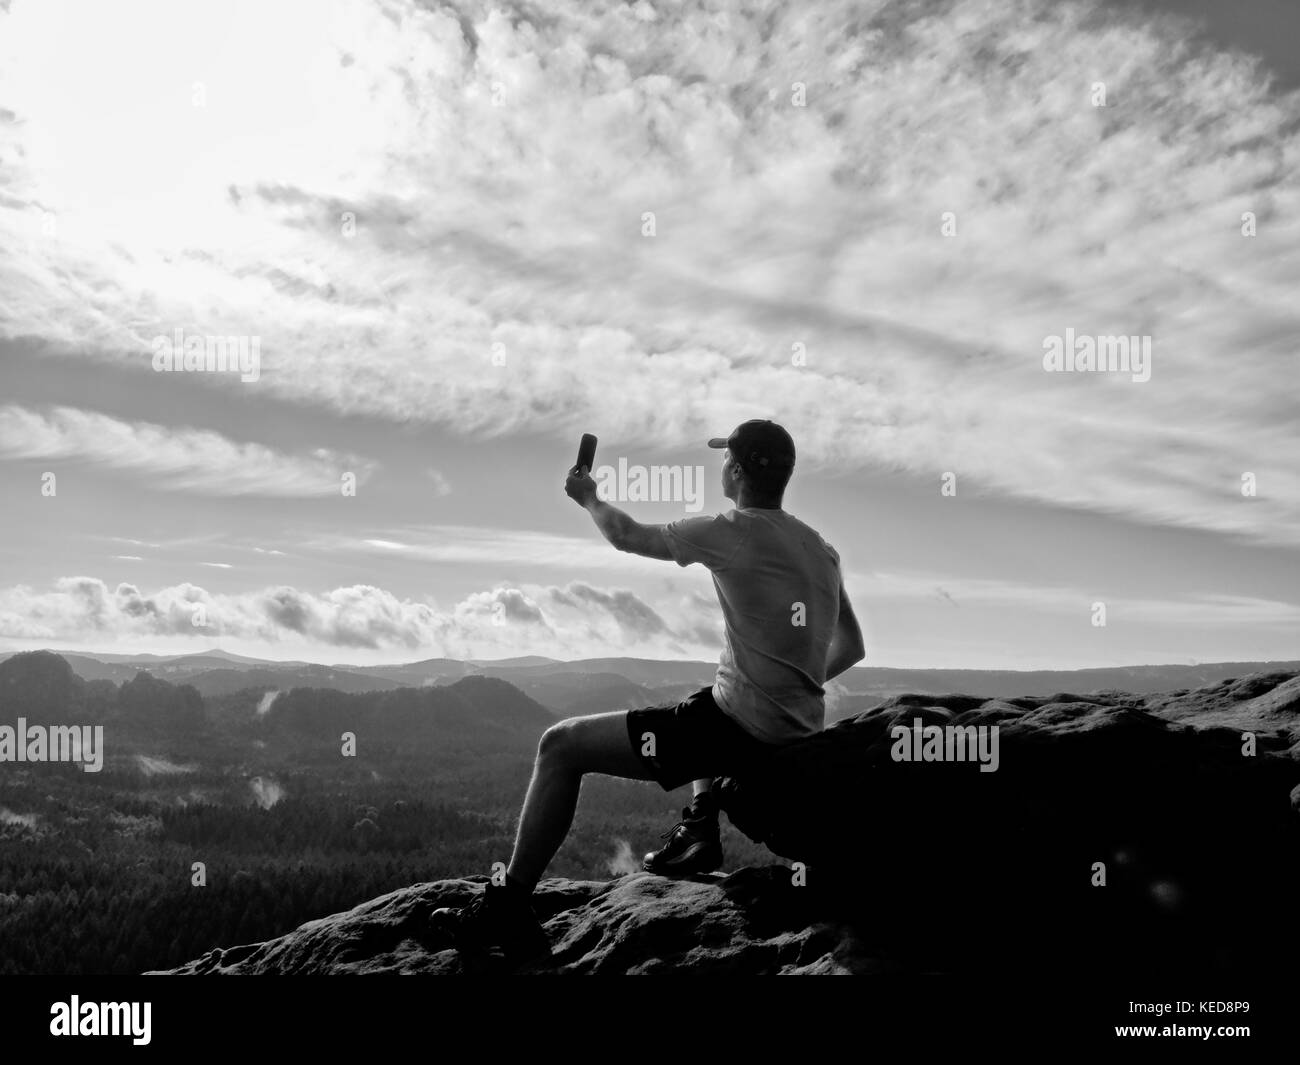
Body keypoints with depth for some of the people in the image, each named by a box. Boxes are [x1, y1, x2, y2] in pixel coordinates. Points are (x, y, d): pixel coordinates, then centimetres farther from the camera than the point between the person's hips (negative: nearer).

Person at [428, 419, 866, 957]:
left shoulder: (728, 533, -11)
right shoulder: (821, 549, 9)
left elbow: (626, 536, 3)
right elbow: (851, 648, 16)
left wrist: (589, 498, 23)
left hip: (743, 731, -8)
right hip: (801, 732, 8)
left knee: (560, 745, 0)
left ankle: (508, 908, 4)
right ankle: (700, 830, 31)